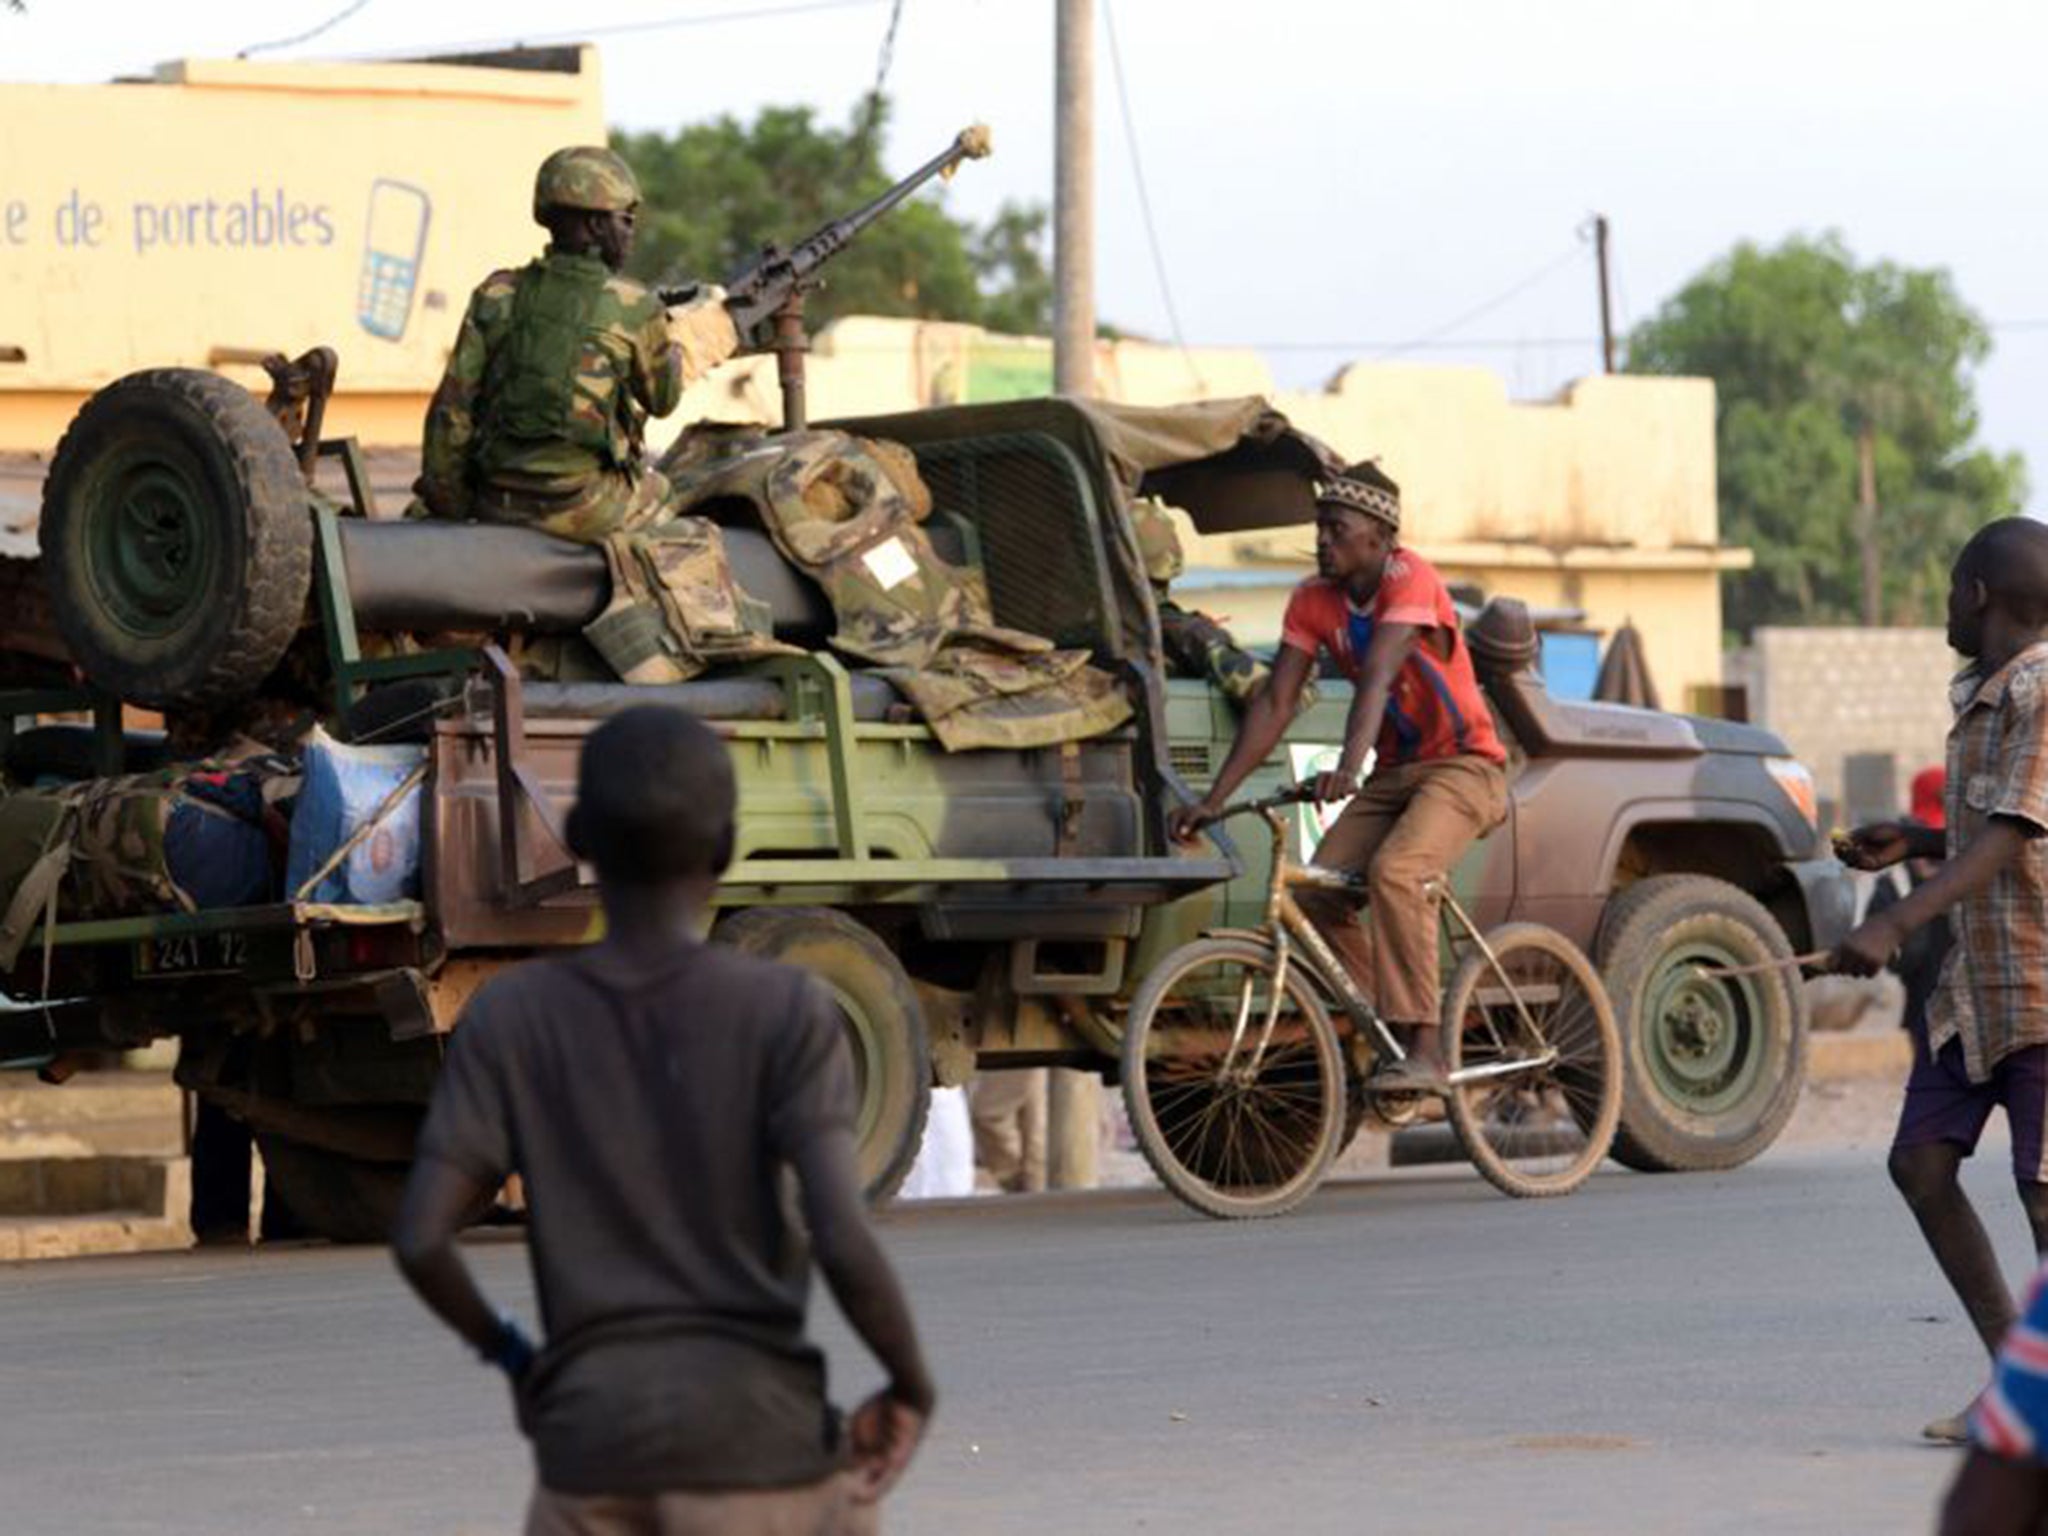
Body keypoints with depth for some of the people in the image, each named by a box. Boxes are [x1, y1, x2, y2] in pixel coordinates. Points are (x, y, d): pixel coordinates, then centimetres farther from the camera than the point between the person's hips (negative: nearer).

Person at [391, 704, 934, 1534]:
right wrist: (913, 1384, 0)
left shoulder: (510, 1021, -1)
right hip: (759, 1454, -2)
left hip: (590, 1460, 2)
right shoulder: (786, 1013, -8)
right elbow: (844, 1240, -16)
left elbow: (419, 1238, -4)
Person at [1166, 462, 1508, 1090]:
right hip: (1394, 772, 7)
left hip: (1463, 765, -7)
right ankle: (1384, 1036, 2)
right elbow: (1275, 703, -4)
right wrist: (1213, 800, -13)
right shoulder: (1313, 600, -1)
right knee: (1317, 892, -11)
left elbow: (1377, 676, -35)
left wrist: (1346, 770, -50)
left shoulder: (1409, 580, -20)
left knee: (1394, 872, -31)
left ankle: (1424, 1052, -30)